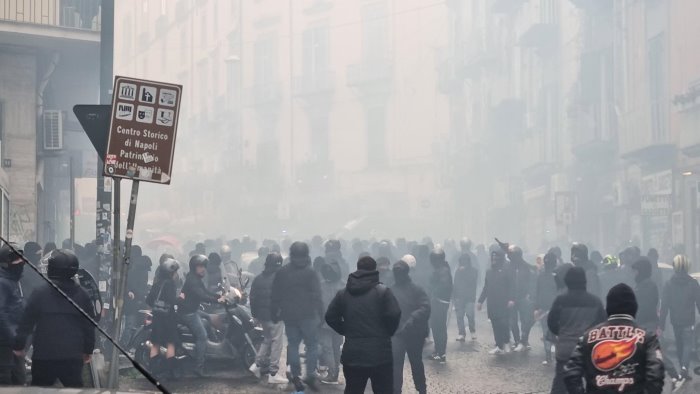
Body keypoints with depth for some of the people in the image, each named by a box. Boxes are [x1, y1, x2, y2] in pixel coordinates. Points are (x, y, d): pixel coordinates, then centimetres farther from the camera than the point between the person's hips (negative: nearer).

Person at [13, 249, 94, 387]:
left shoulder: (40, 293, -7)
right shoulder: (82, 296, 1)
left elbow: (26, 323, -3)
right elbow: (89, 326, 5)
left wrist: (18, 345, 8)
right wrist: (88, 350, 17)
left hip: (43, 356, -2)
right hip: (73, 356, 2)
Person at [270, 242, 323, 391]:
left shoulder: (282, 273, 3)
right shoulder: (310, 273, -9)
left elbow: (275, 296, 8)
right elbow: (317, 297, -10)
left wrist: (274, 314, 16)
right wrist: (320, 315, -6)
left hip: (289, 315, 3)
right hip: (307, 315, -3)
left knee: (293, 344, 10)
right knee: (312, 345, 4)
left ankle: (295, 376, 9)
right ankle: (310, 376, -3)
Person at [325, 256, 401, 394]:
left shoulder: (343, 293, 7)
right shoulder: (383, 291, -6)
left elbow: (330, 317, 6)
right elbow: (394, 315, -14)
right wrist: (387, 333, 3)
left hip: (352, 355, 4)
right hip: (379, 355, -4)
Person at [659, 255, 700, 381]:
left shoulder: (669, 284, -4)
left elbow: (664, 305, -5)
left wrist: (661, 324, -3)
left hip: (675, 321, 2)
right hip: (689, 321, -2)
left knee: (679, 345, 17)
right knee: (688, 344, 1)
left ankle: (683, 367, 23)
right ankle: (685, 367, -18)